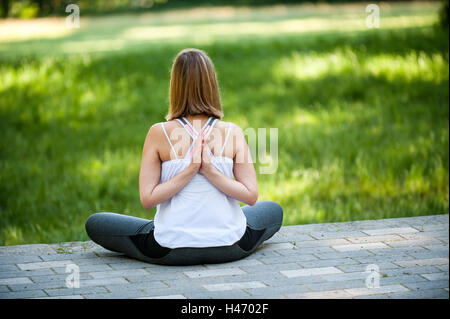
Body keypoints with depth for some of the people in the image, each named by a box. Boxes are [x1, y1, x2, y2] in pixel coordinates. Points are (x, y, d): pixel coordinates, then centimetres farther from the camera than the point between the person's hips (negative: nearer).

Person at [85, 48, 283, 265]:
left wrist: (190, 170, -13)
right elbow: (251, 196, -7)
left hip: (172, 251, -1)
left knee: (94, 224, 19)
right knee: (274, 211, 33)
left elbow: (147, 199, -11)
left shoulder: (159, 133, -8)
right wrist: (211, 171, -14)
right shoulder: (233, 133, -5)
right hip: (229, 248, 2)